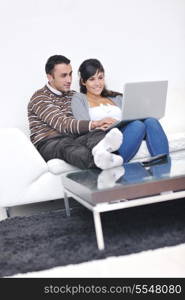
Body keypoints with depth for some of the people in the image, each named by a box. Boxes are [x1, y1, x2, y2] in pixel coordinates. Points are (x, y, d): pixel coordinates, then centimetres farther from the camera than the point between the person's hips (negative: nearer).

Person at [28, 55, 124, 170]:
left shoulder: (73, 95, 24)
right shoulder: (39, 98, 1)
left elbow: (81, 123, 11)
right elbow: (62, 124, -14)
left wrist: (99, 126, -14)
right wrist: (94, 124, -27)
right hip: (48, 143, -4)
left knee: (97, 134, -29)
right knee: (66, 145, -40)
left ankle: (99, 149, -67)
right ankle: (99, 158, -72)